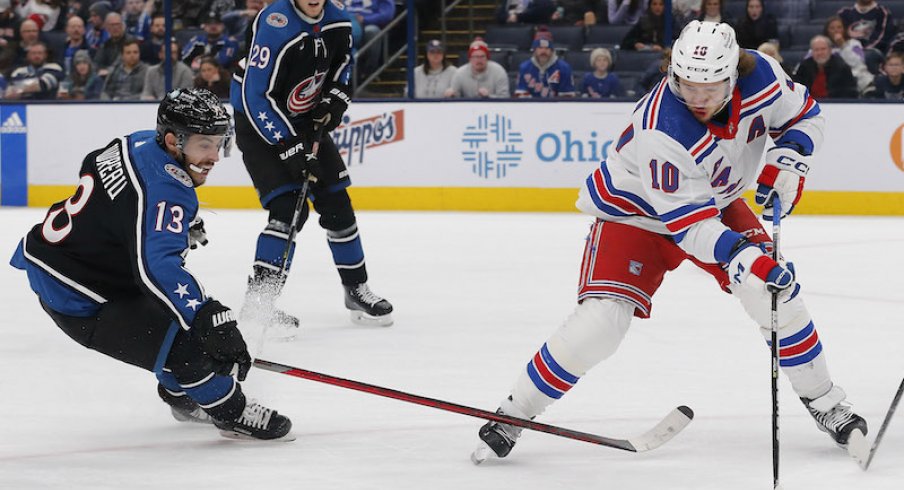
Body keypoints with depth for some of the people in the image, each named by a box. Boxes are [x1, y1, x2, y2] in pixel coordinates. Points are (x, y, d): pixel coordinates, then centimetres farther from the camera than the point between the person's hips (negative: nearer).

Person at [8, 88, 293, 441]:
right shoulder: (163, 191, -30)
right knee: (186, 344, -20)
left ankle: (181, 394, 45)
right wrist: (209, 318, -52)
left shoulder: (142, 144, -2)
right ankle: (232, 414, 0)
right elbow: (156, 267, -45)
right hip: (77, 302, -11)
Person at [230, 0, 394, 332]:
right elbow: (256, 96, -29)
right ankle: (257, 301, -15)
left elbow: (341, 67, 15)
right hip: (259, 122, -7)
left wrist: (333, 103, -3)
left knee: (335, 203, 8)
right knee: (289, 209, -19)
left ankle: (356, 290, 22)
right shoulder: (275, 27, -29)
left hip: (306, 121, 7)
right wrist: (289, 148, -30)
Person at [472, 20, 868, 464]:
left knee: (774, 291, -10)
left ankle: (823, 402, 11)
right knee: (600, 321, -19)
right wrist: (740, 256, -47)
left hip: (717, 201, 5)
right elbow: (687, 221, -34)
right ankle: (513, 414, -3)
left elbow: (803, 116, -2)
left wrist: (786, 162, -20)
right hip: (635, 209, -5)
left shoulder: (760, 75, -23)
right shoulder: (660, 131, -38)